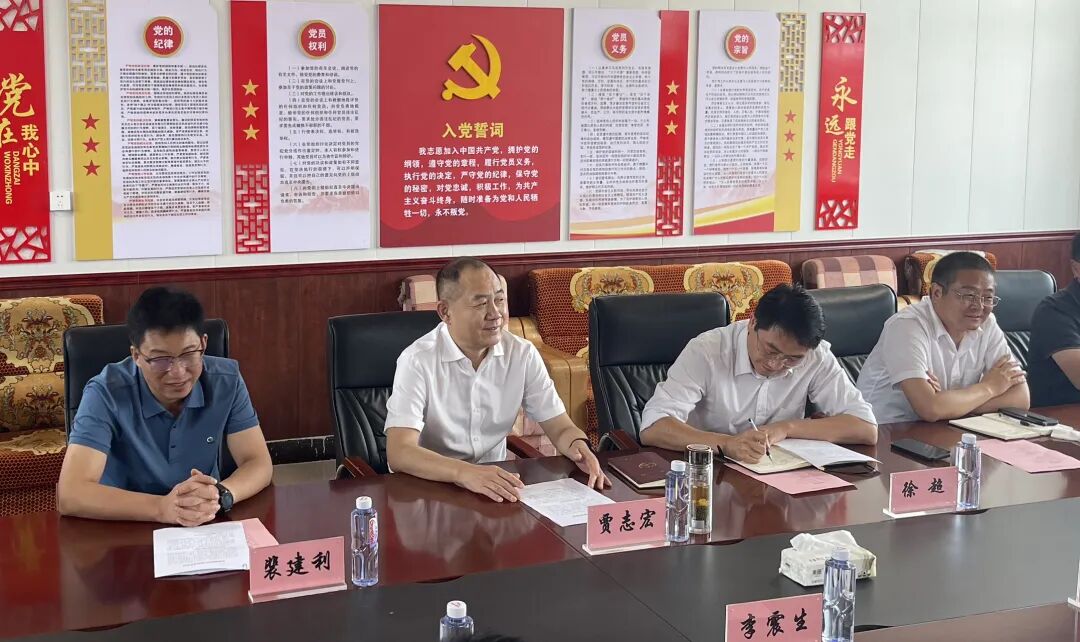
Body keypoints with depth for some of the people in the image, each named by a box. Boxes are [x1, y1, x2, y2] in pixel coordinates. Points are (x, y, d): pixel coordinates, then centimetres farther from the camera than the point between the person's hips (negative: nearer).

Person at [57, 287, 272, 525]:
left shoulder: (226, 381, -7)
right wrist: (162, 507, -35)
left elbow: (259, 463, -7)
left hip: (207, 528, 2)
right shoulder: (106, 394, -17)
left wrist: (220, 495, -28)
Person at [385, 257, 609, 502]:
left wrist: (579, 445, -22)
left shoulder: (523, 354, 0)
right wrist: (464, 472, -40)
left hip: (497, 485, 3)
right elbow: (398, 453, -24)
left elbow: (560, 428, 2)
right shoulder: (418, 361, -15)